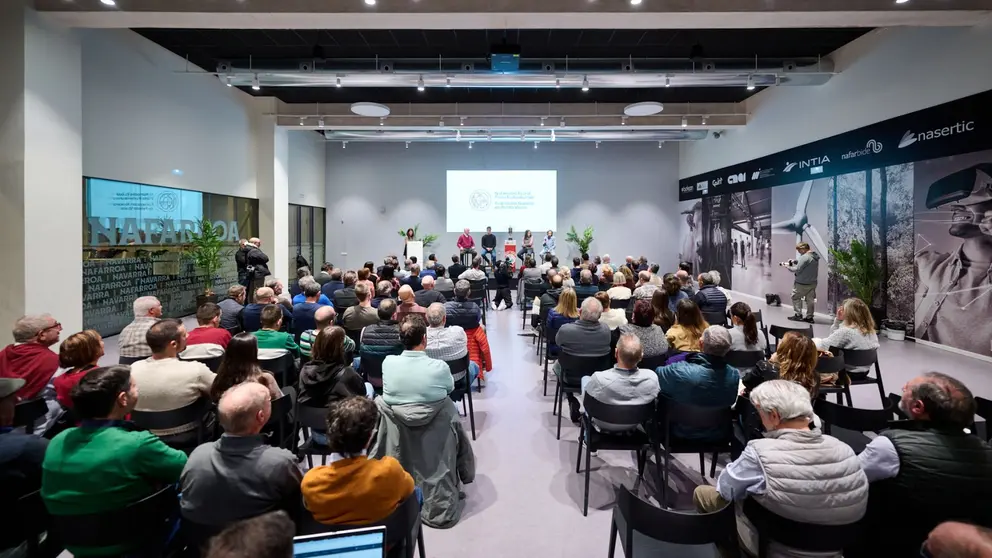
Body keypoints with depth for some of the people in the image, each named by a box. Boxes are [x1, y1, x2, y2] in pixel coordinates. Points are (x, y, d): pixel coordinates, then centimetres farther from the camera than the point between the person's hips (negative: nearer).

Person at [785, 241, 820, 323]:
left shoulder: (805, 257, -21)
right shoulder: (815, 256, 9)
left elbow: (797, 270, -21)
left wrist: (788, 267, -5)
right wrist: (795, 261, 6)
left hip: (802, 283, -8)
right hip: (812, 283, 8)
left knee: (796, 297, 7)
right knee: (810, 300, 12)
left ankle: (798, 315, 8)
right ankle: (809, 317, 16)